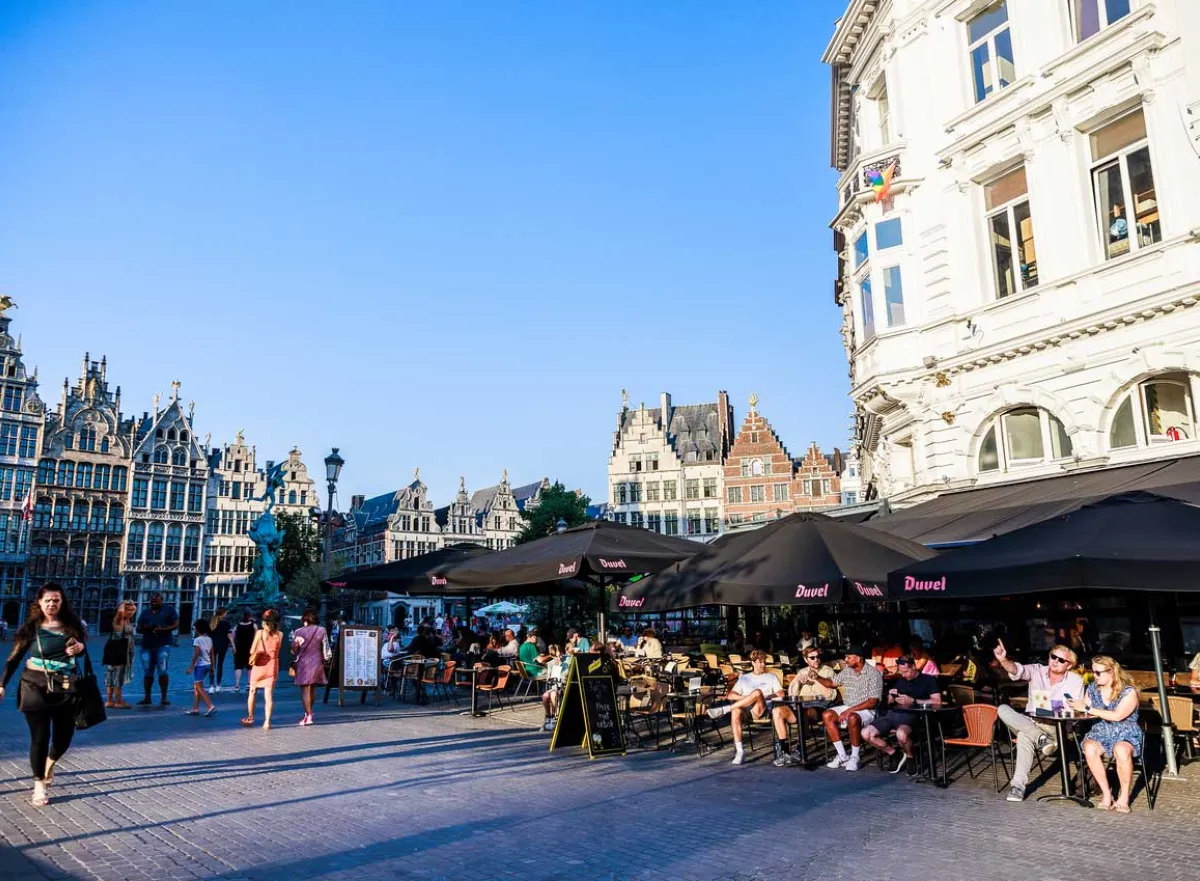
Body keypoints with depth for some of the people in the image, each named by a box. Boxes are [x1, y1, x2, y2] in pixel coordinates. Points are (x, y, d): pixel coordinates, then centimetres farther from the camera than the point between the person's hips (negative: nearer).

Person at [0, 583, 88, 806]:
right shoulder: (31, 627, -6)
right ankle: (39, 784, 17)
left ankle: (50, 763, 42)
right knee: (40, 737, 0)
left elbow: (83, 644, 6)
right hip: (36, 686, -2)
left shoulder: (71, 624, -1)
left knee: (64, 736, 8)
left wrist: (80, 647, -18)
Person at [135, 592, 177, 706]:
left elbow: (176, 624, 0)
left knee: (162, 671, -11)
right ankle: (147, 698, 16)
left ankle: (164, 697, -6)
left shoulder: (169, 609, 6)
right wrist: (146, 627, -9)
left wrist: (163, 629, -15)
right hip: (147, 645, 4)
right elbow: (138, 629, 13)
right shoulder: (145, 612, 17)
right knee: (147, 673, 6)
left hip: (163, 645, -4)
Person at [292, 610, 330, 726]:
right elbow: (325, 648, 1)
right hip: (317, 662, 3)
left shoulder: (298, 632, -5)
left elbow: (294, 650, -1)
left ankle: (308, 715, -8)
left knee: (305, 689, -2)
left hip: (303, 662, -3)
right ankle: (309, 711, 30)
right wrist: (324, 660, 14)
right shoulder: (321, 630, 0)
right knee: (313, 688, 17)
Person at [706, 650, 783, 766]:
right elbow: (730, 695, 15)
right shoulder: (744, 678, 26)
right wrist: (745, 698, -3)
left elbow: (781, 694, 7)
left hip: (761, 710, -1)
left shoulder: (771, 677, 23)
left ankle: (724, 710, -32)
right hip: (745, 708, 2)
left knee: (757, 692, -35)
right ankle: (739, 751, -36)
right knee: (735, 710, -37)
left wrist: (765, 697, -7)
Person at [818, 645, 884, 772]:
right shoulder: (847, 670, 5)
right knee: (827, 715, -17)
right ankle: (842, 756, -11)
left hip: (867, 710, -7)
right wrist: (818, 678, -1)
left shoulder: (873, 673, -15)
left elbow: (872, 702, -18)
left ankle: (854, 758, -20)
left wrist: (850, 710, -22)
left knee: (853, 718, -37)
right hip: (848, 707, 7)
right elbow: (832, 683, 19)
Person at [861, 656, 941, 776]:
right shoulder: (901, 680, 22)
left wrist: (912, 701, -15)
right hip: (893, 713, 6)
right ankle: (894, 754, 7)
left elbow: (937, 701, -9)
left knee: (901, 734, -41)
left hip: (910, 715, -6)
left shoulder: (928, 680, 5)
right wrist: (891, 697, 3)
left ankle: (911, 757, -5)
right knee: (866, 733, -17)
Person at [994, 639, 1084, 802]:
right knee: (1003, 709, -27)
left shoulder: (1076, 680, -1)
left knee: (1024, 736, -36)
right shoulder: (1037, 671, 3)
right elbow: (1017, 670, -18)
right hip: (1030, 723, 3)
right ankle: (1040, 738, -36)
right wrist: (1003, 660, -43)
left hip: (1056, 727, -3)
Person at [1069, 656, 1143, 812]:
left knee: (1121, 750, -38)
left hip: (1126, 734, -3)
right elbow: (1085, 713, 4)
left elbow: (1117, 716, -20)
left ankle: (1124, 796, -18)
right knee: (1089, 748, -31)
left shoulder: (1129, 692, -8)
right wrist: (1075, 706, -20)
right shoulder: (1092, 689, 8)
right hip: (1100, 732, 4)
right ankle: (1106, 793, -19)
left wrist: (1088, 708, -22)